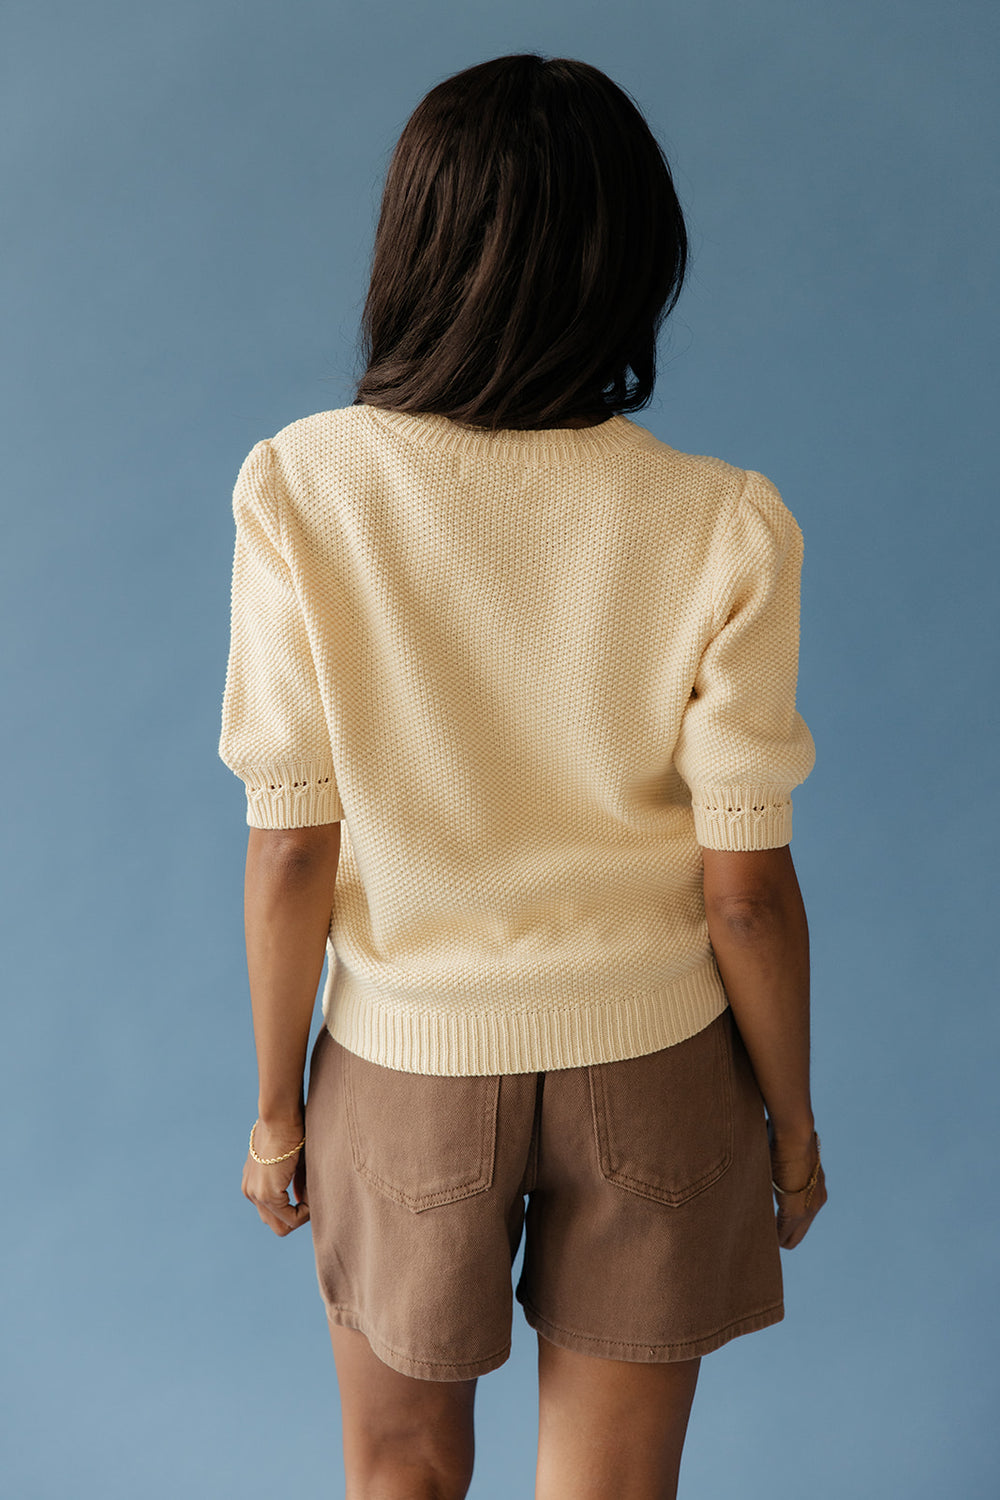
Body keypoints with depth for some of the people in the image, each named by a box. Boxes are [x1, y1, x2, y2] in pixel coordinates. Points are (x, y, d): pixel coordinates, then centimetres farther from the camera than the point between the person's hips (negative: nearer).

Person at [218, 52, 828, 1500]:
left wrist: (275, 1101, 2)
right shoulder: (722, 529, -17)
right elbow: (746, 890, -12)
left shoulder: (302, 487, -17)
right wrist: (793, 1117, 5)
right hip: (650, 1067, 1)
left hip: (404, 1064, 0)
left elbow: (291, 849, -13)